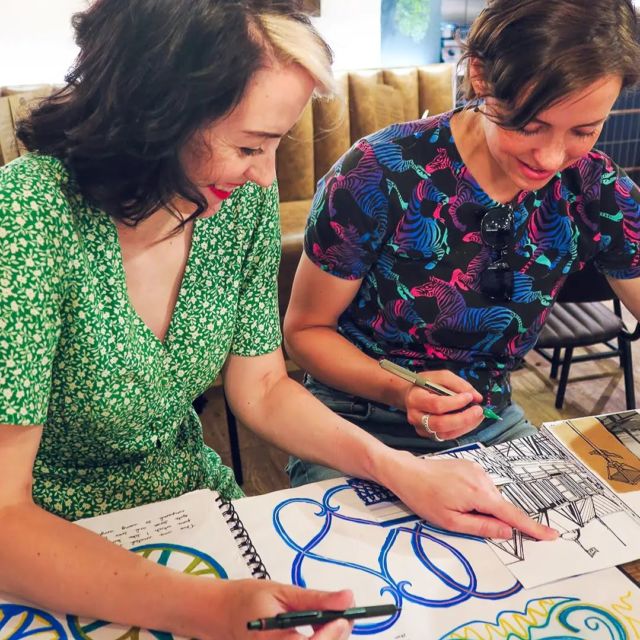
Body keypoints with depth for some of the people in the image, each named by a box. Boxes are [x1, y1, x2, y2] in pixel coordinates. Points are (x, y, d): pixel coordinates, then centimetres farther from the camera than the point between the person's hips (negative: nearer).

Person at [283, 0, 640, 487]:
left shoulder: (593, 190, -11)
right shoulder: (382, 174, -22)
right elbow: (305, 330, -11)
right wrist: (400, 393, -27)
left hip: (491, 427, 3)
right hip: (359, 430, -2)